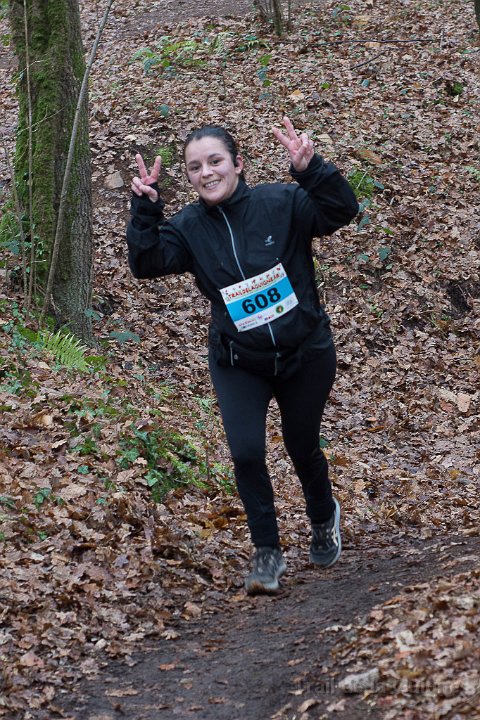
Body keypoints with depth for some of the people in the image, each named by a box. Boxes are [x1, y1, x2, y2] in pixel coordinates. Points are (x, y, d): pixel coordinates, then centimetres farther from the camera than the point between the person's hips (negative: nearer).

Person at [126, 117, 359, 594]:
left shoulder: (282, 203, -14)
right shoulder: (188, 227, -8)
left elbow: (342, 211, -25)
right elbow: (146, 263, -20)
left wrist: (310, 171, -40)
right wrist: (145, 211, -32)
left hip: (305, 355, -1)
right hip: (238, 364, 1)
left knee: (302, 447, 15)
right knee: (246, 452, -14)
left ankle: (323, 518, 48)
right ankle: (267, 552, 5)